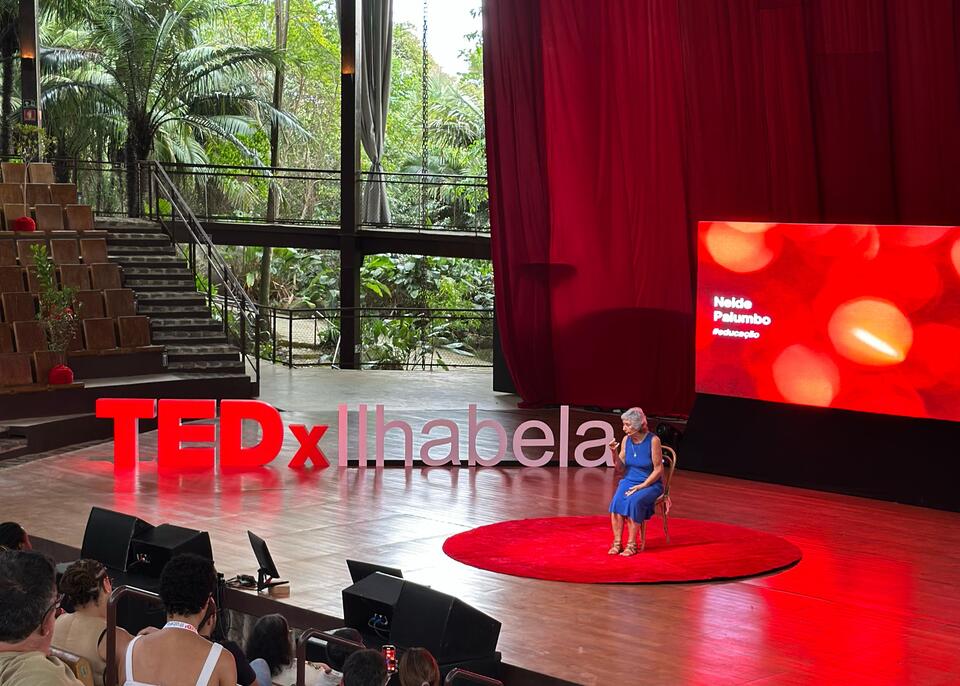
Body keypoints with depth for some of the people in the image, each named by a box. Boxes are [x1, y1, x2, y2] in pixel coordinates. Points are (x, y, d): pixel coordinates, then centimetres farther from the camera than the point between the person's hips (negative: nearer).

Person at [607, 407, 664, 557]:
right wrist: (615, 453, -10)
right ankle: (617, 543, -23)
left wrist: (641, 486, -18)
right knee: (617, 500, -26)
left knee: (633, 501, -33)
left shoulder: (653, 440, -12)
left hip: (650, 484, -4)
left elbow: (658, 469, -11)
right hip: (629, 481, 4)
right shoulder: (626, 440, 2)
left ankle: (631, 544, -26)